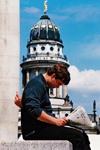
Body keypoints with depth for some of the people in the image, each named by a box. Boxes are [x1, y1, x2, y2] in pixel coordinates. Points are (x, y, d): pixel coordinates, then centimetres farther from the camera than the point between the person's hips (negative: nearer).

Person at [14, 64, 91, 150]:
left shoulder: (43, 85, 22)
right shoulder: (36, 84, -10)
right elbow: (33, 109, -23)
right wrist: (55, 121, -20)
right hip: (35, 130, -10)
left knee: (83, 136, 0)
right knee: (77, 136, -21)